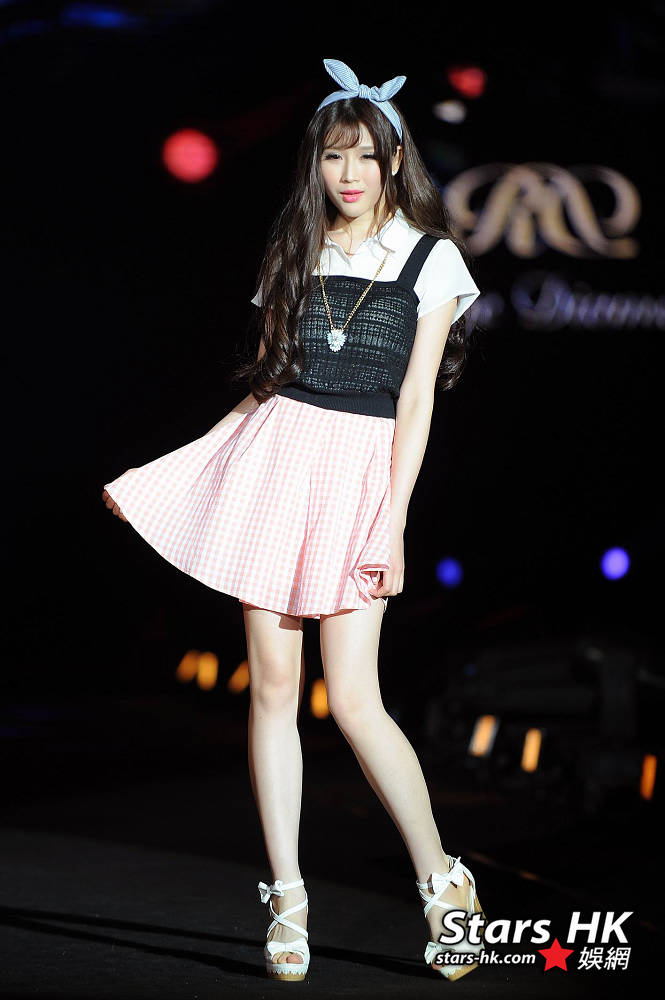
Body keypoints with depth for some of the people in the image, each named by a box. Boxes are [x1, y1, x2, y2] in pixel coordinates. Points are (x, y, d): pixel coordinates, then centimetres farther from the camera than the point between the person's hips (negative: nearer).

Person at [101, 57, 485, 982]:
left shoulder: (430, 257, 3)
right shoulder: (298, 252, 14)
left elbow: (415, 398, -3)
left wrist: (392, 522, -10)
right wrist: (173, 461, 16)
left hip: (364, 469, -4)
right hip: (275, 455, 4)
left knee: (353, 698, -11)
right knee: (273, 686, 1)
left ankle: (444, 883, 5)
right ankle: (287, 900, 9)